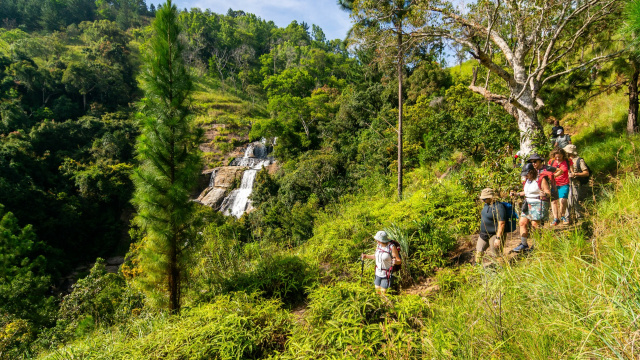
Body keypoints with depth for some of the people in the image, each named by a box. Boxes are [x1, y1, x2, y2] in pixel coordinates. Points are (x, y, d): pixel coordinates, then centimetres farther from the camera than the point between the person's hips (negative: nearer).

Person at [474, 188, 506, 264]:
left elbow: (501, 224, -25)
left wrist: (498, 238, -27)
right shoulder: (486, 205, 7)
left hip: (495, 235, -9)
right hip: (484, 234, 9)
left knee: (498, 254, 1)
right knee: (478, 252, 14)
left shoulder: (498, 207, -21)